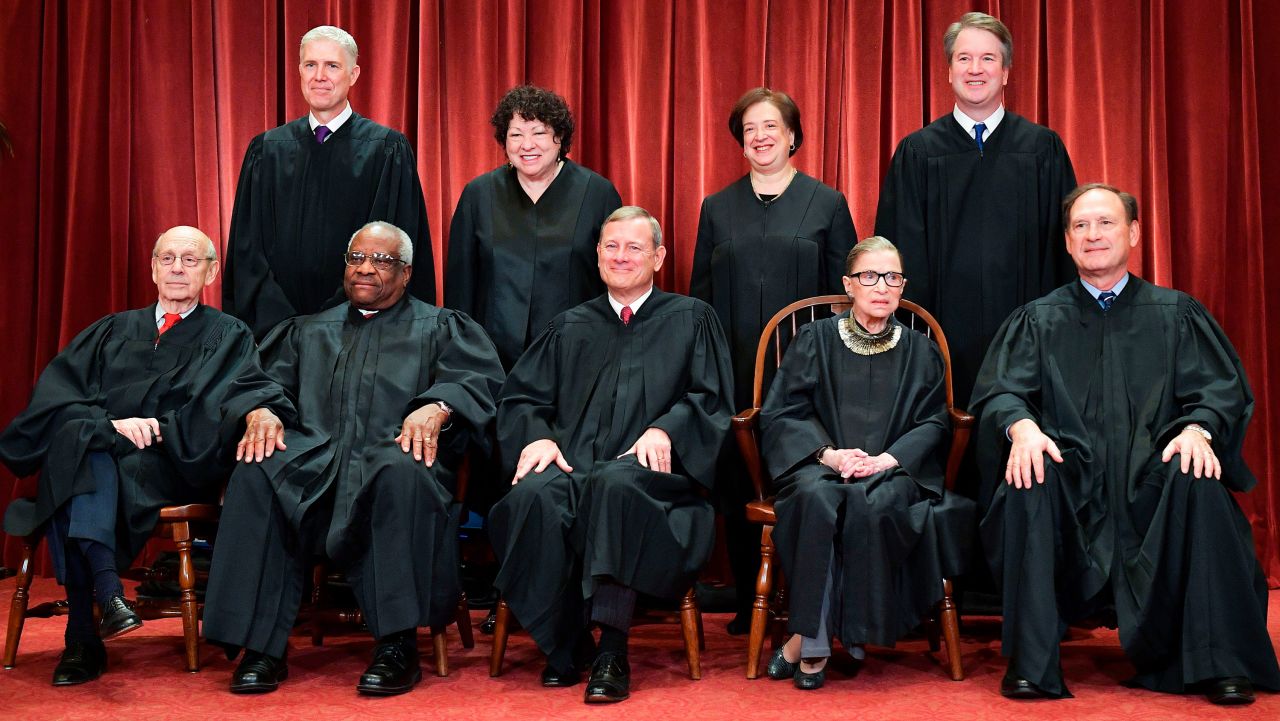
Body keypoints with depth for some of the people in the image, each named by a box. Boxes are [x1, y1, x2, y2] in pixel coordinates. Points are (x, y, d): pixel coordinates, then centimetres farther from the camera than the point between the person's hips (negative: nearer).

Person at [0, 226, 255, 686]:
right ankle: (107, 591, -42)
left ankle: (83, 636, -41)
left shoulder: (228, 337, 16)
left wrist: (156, 428, -13)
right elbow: (53, 393, 8)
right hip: (95, 455, 3)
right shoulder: (113, 331, 25)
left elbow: (216, 420, 0)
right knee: (77, 437, -33)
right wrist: (112, 424, -10)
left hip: (174, 468, -3)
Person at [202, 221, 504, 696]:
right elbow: (264, 379, 18)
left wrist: (436, 407, -19)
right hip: (313, 456, 3)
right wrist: (261, 410, -7)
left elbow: (479, 378, 3)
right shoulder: (308, 332, 32)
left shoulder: (440, 327, 22)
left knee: (404, 474, -39)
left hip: (394, 452, -2)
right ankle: (262, 646, -28)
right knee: (255, 476, -30)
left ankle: (397, 646, -34)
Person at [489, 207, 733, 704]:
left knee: (615, 484, -40)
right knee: (534, 495, -34)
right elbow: (519, 396, 19)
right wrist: (538, 436, -4)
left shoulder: (690, 319, 19)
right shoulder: (571, 327, 26)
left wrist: (665, 429, -12)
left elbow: (712, 399, 8)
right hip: (572, 462, 3)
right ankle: (563, 646, -21)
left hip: (650, 469, -2)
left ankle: (612, 652, -38)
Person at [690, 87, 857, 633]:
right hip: (734, 374, 2)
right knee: (738, 488, 3)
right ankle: (748, 603, 13)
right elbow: (699, 294, 13)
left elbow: (845, 293, 6)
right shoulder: (717, 208, 13)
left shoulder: (827, 204, 7)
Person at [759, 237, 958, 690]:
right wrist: (827, 452, -14)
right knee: (817, 496, -37)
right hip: (819, 463, 0)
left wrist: (888, 458, -12)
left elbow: (932, 423, 8)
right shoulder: (814, 340, 13)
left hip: (892, 470, 1)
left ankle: (808, 639, -25)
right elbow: (781, 412, 5)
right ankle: (815, 641, -29)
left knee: (875, 503, -36)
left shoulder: (920, 351, 17)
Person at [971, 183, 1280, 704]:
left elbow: (1222, 390, 5)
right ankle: (1031, 663, -28)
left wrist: (1197, 428, -19)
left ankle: (1217, 661, -25)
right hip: (1070, 481, 0)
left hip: (1151, 480, 0)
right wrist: (1022, 426, -23)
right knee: (1029, 481, -32)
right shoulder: (1037, 320, 16)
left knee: (1198, 479, -32)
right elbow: (999, 390, 1)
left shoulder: (1177, 314, 16)